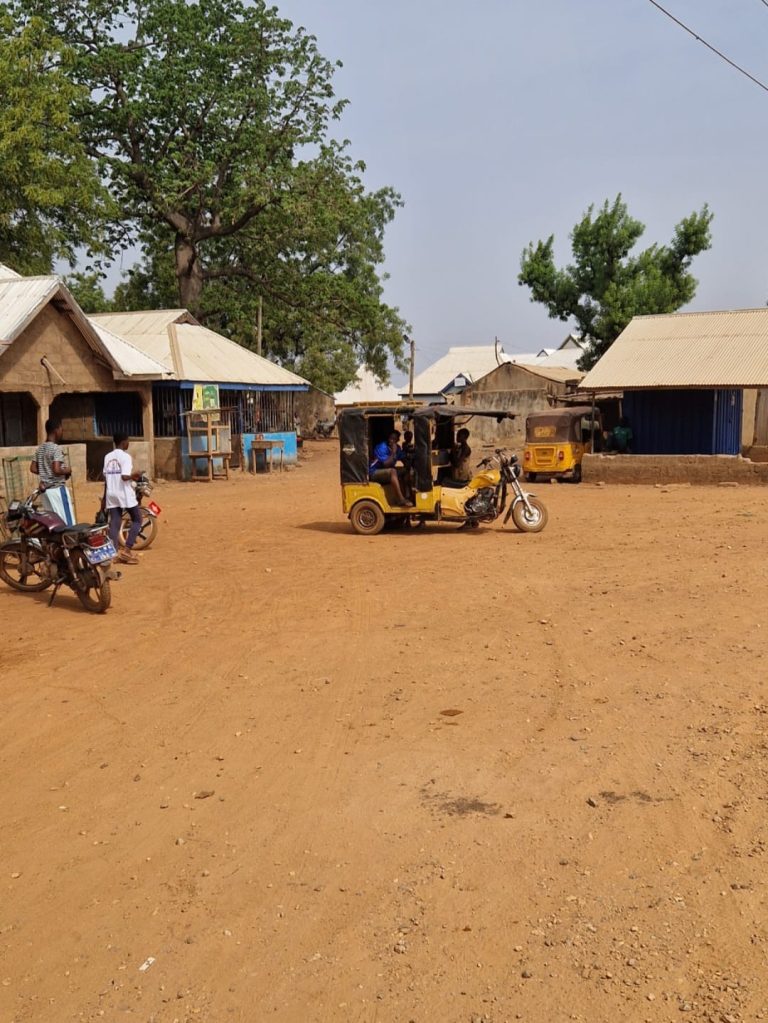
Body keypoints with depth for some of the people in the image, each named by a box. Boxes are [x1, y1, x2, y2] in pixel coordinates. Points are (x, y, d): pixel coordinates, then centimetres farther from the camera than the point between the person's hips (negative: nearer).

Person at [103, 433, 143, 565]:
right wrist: (134, 475, -2)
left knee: (114, 523, 6)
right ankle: (127, 550, -1)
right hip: (124, 494, -6)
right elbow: (125, 476, -22)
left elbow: (105, 477, 11)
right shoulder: (125, 456, -11)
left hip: (111, 494, 6)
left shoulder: (108, 457, 9)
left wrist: (105, 498, 18)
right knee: (137, 520, 8)